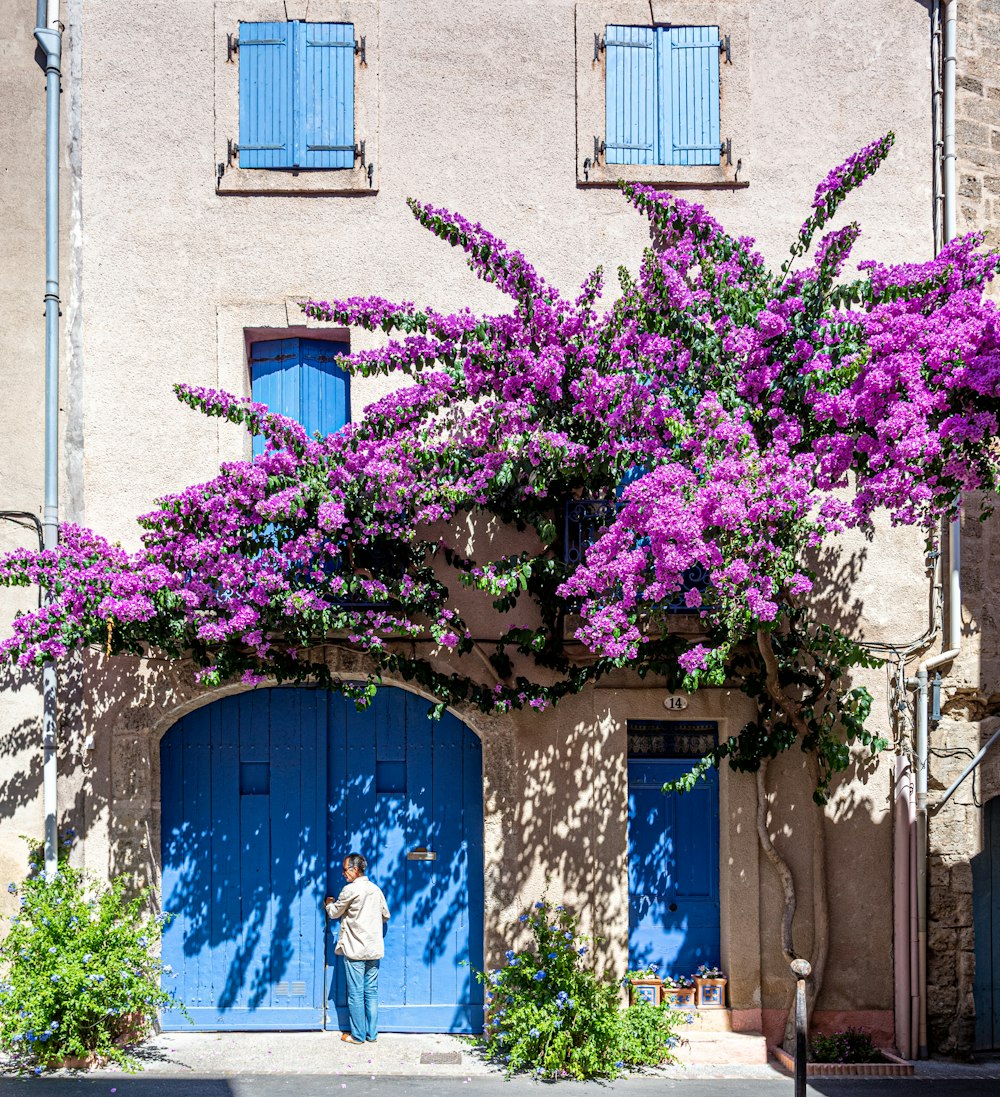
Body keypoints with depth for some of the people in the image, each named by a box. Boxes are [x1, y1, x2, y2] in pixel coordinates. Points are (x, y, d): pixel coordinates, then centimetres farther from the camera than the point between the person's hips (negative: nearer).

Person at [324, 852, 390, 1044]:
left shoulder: (350, 890, -13)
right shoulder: (376, 889, 7)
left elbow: (334, 913, 1)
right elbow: (386, 915, 17)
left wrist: (329, 903, 22)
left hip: (355, 950, -6)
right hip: (374, 949, 6)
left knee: (356, 994, 2)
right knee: (372, 992, 10)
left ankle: (358, 1035, 7)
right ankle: (372, 1034, 14)